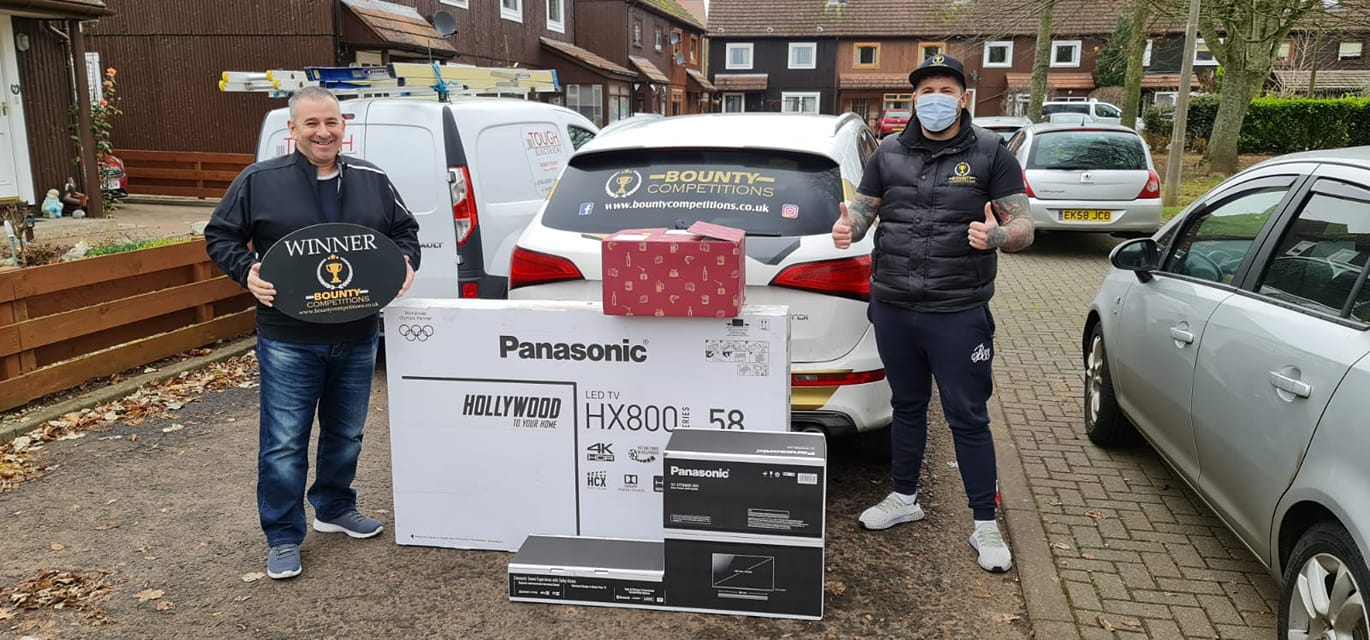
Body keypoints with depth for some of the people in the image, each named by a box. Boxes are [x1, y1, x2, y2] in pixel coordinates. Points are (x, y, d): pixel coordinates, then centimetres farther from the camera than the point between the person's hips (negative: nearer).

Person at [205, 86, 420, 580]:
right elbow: (220, 236, 3)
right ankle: (283, 538, 16)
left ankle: (334, 508, 39)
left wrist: (406, 260, -5)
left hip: (357, 337, 4)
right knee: (284, 442, 2)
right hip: (288, 340, -3)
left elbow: (404, 229, 16)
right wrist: (246, 271, -15)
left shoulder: (372, 180, 5)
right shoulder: (259, 181, -3)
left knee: (346, 433, 18)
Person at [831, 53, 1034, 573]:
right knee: (906, 405, 18)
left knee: (968, 417, 2)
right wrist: (849, 226, -11)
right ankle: (904, 498, 35)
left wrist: (997, 236, -26)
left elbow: (1024, 227, -3)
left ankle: (985, 526, 14)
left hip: (959, 313, -3)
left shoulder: (991, 153, -1)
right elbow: (863, 207, 13)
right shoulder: (890, 152, 8)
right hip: (893, 308, 4)